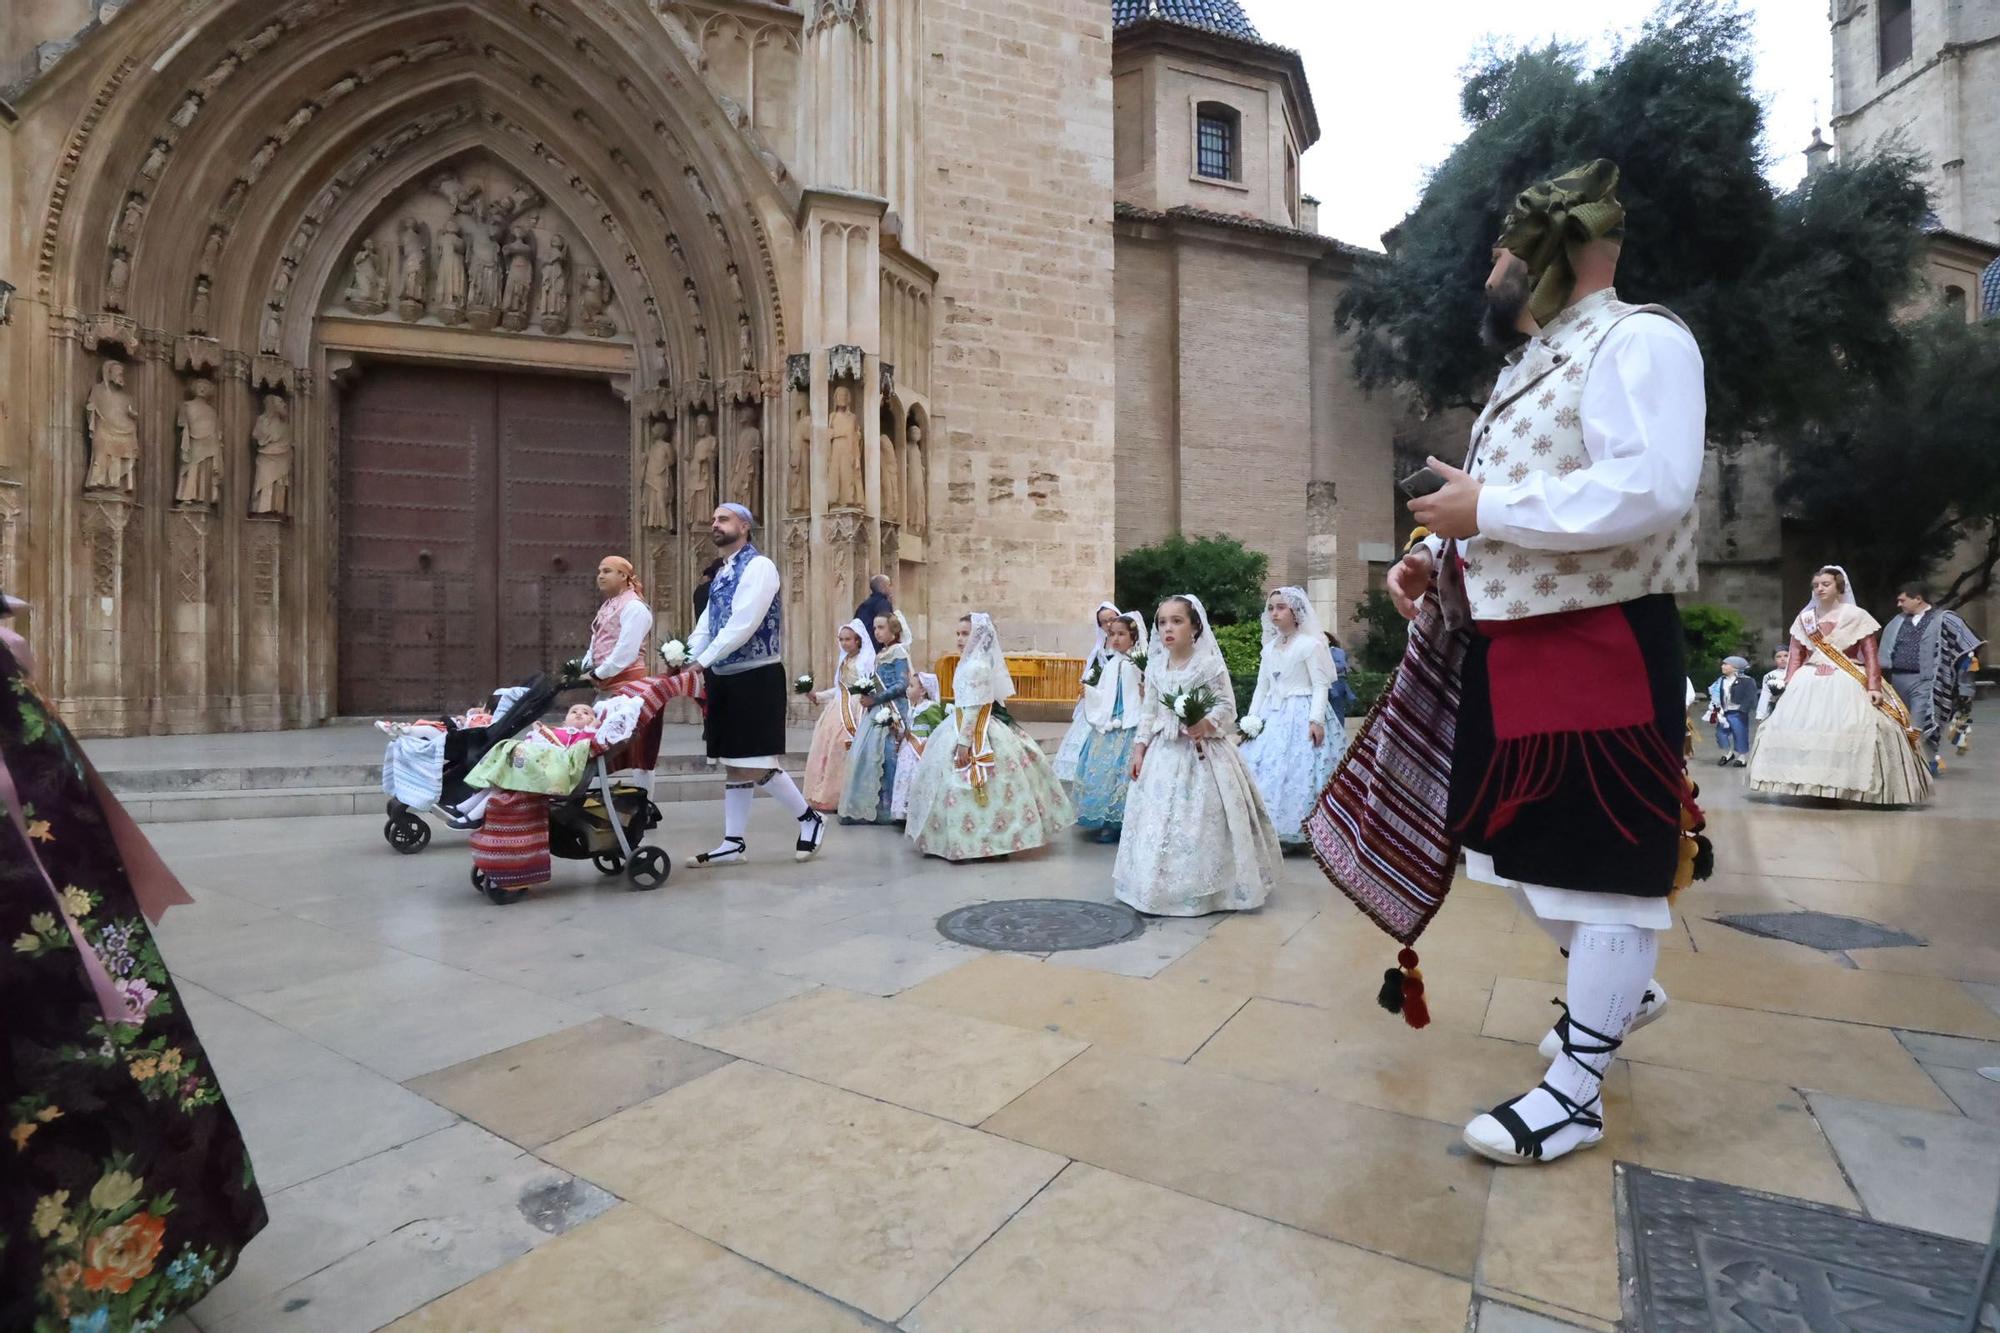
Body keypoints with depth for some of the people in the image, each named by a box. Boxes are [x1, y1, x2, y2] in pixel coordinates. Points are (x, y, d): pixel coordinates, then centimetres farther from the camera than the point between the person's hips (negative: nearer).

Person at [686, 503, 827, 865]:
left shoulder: (758, 566, -11)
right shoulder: (721, 574, 16)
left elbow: (743, 624, -21)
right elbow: (705, 627, 13)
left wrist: (702, 662, -20)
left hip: (756, 679, -8)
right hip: (726, 679, 9)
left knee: (757, 764, -7)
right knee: (734, 762, 11)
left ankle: (809, 818, 13)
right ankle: (733, 843, 19)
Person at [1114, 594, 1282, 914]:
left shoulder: (1210, 663, -9)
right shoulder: (1155, 667, 5)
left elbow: (1227, 705, -8)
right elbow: (1149, 712, 10)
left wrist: (1208, 723, -26)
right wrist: (1140, 748, 7)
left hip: (1202, 751, -4)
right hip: (1165, 753, 5)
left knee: (1204, 819, 0)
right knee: (1160, 819, 7)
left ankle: (1206, 888, 14)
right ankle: (1159, 888, 19)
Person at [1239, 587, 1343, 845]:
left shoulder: (1310, 644, -5)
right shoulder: (1269, 648, 14)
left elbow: (1321, 686, -9)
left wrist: (1317, 719, -20)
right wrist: (1251, 719, 7)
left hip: (1302, 715, -6)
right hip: (1272, 715, 6)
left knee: (1298, 771, -10)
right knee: (1265, 770, 1)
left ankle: (1302, 831, -1)